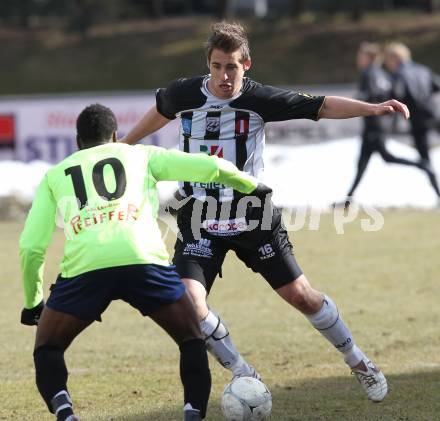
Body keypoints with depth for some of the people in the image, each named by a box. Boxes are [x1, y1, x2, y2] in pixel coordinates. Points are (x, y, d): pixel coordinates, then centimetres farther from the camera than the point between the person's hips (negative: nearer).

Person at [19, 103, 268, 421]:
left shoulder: (55, 175, 29)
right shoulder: (141, 155, 28)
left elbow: (30, 247, 21)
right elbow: (211, 167, 23)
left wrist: (33, 302, 33)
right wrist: (252, 186, 42)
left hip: (84, 267, 0)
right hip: (144, 261, 0)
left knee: (47, 349, 19)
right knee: (192, 340, 20)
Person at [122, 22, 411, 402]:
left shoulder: (258, 99, -13)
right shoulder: (184, 94, -7)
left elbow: (321, 106, -17)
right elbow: (160, 111, 17)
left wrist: (371, 108, -31)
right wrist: (124, 144, 31)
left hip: (253, 218, -1)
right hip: (200, 221, 1)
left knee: (300, 295, 2)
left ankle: (358, 363, 26)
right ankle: (243, 374, 2)